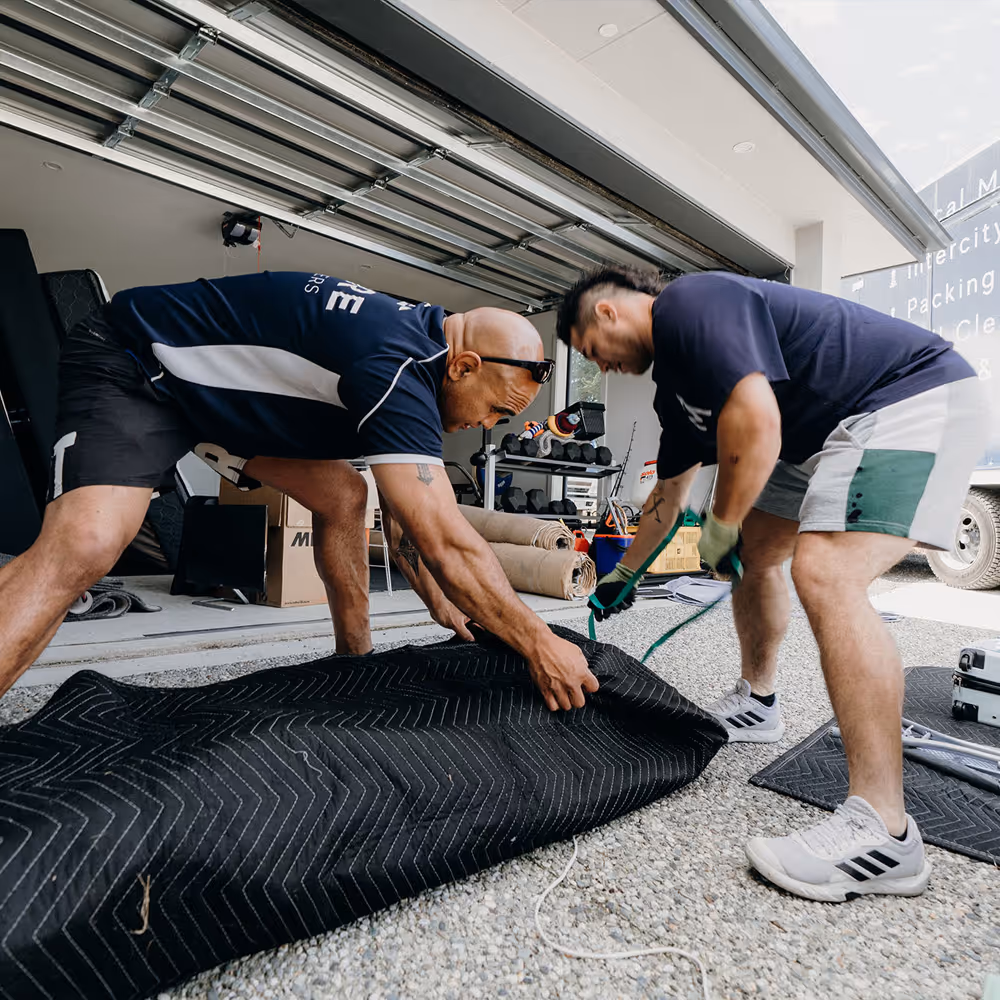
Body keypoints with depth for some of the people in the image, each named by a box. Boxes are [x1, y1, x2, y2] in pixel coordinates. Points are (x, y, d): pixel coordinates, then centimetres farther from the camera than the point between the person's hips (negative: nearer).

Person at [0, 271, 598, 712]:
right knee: (86, 544, -30)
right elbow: (448, 545, -35)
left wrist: (440, 603, 6)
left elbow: (407, 506, 5)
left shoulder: (421, 339, -2)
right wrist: (538, 643, -24)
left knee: (344, 497, 2)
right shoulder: (396, 367, -33)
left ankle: (356, 658, 16)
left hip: (219, 382, 9)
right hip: (134, 365, -9)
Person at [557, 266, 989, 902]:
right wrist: (623, 575, 32)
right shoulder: (676, 380, 13)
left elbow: (755, 427, -31)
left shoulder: (690, 303, -17)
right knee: (756, 549, 13)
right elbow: (668, 494, 22)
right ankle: (756, 705, 28)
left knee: (826, 573, -25)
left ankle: (883, 833, -17)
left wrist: (720, 527, -13)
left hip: (917, 398, -10)